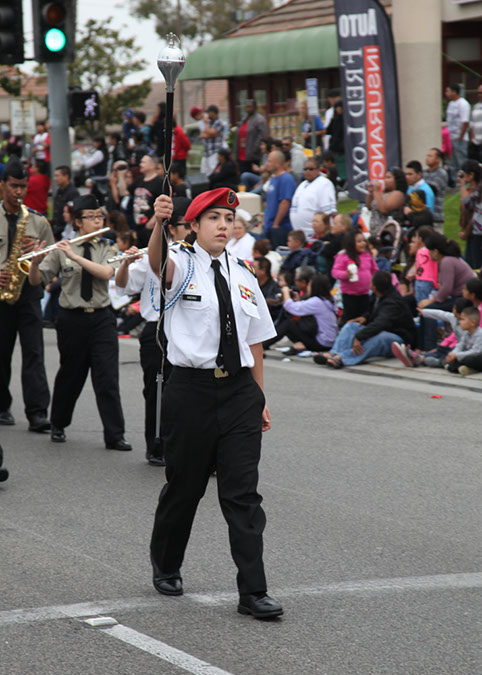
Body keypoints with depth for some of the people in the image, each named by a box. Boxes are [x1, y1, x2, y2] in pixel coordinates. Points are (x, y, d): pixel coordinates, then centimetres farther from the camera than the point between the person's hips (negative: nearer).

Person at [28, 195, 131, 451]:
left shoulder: (107, 249, 4)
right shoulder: (61, 249, 1)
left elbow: (106, 273, -16)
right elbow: (36, 280, 1)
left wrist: (75, 257, -24)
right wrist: (36, 263, -20)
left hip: (101, 317, 0)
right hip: (72, 318, 0)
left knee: (107, 379, -5)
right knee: (70, 376, 11)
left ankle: (114, 436, -4)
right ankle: (58, 426, 31)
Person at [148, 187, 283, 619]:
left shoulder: (243, 276, 12)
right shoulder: (183, 266, -3)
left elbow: (255, 342, 15)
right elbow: (159, 263, -29)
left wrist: (259, 398, 12)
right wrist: (160, 224, -50)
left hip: (239, 390, 3)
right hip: (192, 389, -3)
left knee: (243, 493, -2)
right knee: (184, 486, 9)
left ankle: (253, 592, -3)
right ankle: (166, 567, 33)